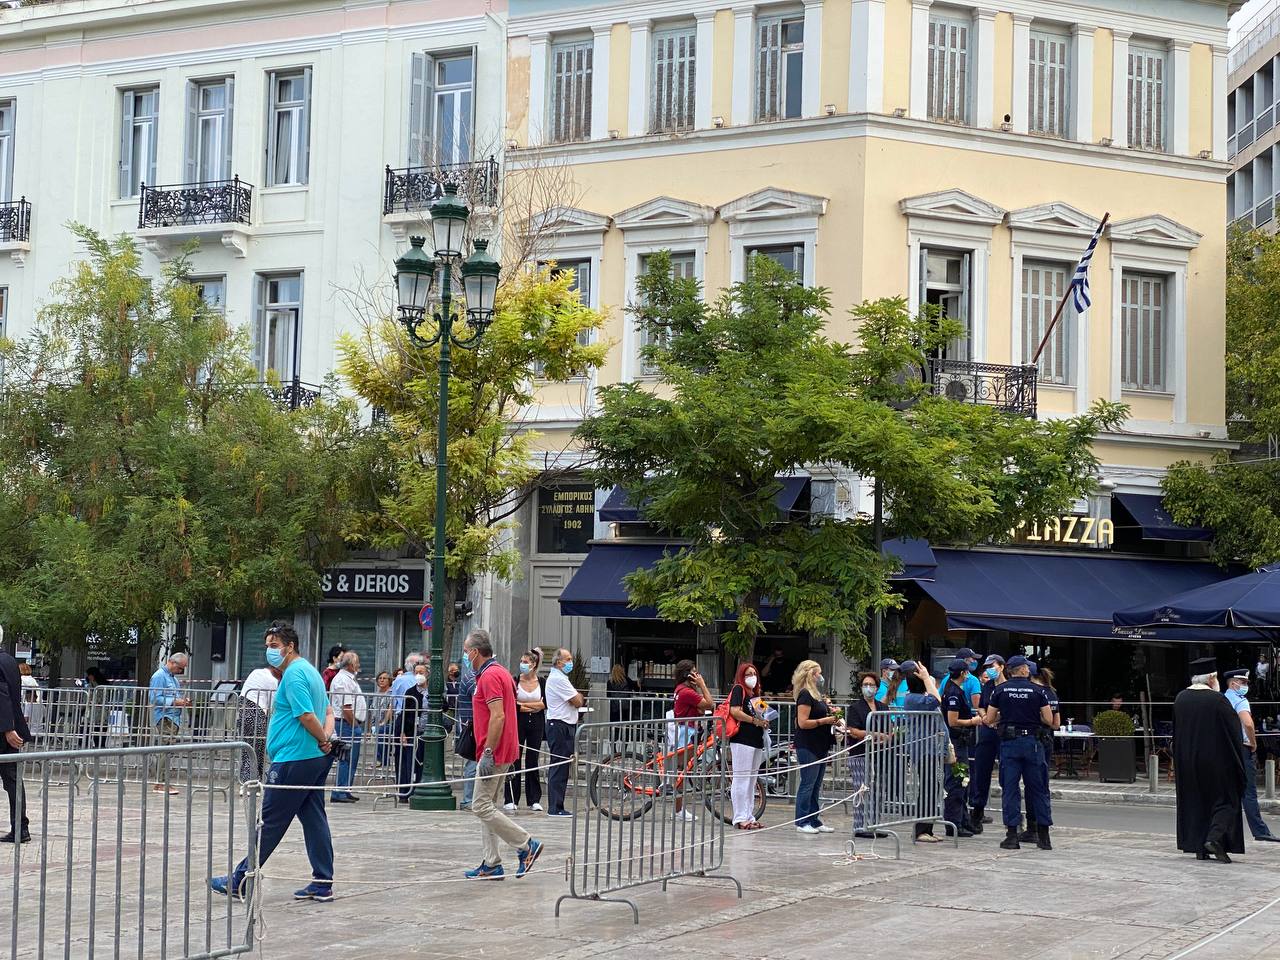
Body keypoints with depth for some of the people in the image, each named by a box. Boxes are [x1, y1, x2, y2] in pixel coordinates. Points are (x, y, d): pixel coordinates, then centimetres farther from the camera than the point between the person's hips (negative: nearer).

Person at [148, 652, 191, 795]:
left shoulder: (173, 677, 22)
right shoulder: (159, 676, -8)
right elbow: (155, 698, -16)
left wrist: (183, 701, 12)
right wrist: (174, 702, -19)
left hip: (173, 720, 9)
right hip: (163, 719, -9)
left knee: (165, 752, 9)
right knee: (162, 751, -10)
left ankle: (163, 782, 10)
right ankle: (161, 783, -11)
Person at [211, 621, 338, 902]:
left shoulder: (294, 674, -14)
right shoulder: (310, 671, 18)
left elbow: (307, 716, -21)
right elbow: (328, 711, 22)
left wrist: (323, 741, -8)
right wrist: (328, 737, 6)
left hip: (294, 760, -10)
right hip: (316, 760, 10)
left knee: (269, 823, -3)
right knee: (314, 818, 9)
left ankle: (240, 881, 4)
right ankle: (323, 883, 8)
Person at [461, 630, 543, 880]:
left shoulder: (489, 676, -16)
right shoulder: (500, 672, 16)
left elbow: (498, 716, -24)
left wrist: (488, 753, -23)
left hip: (494, 753, -10)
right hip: (503, 752, 10)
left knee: (482, 807, -7)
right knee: (487, 807, 11)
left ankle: (526, 845, -3)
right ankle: (491, 865, 11)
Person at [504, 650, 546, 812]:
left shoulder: (542, 683, 3)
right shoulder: (515, 681, -1)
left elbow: (546, 704, -6)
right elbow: (512, 705, -9)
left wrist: (523, 704, -10)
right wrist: (535, 706, -10)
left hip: (536, 725, 1)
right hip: (518, 723, -1)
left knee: (533, 761, 5)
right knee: (514, 760, -1)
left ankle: (534, 800, 10)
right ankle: (511, 800, 3)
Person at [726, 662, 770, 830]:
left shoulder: (755, 694, 22)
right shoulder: (739, 689, -4)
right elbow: (735, 711, -16)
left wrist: (763, 722, 12)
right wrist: (754, 720, -14)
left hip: (756, 740, 10)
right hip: (742, 740, -10)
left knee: (751, 781, 11)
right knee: (741, 779, -8)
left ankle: (750, 817, 16)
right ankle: (740, 818, -7)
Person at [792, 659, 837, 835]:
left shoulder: (816, 695, 17)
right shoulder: (805, 695, -13)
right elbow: (803, 723, -20)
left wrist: (831, 717, 9)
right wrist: (824, 720, -18)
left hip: (820, 747, 10)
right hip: (808, 747, -10)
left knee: (815, 787, 12)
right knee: (807, 784, -5)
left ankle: (814, 821, 17)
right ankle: (802, 822, -1)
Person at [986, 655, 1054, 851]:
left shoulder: (1000, 690, 0)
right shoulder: (1037, 691, -1)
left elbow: (989, 719, 3)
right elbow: (1049, 720, -1)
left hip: (1009, 742, 0)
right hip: (1031, 742, 0)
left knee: (1010, 788, 3)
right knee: (1037, 788, 9)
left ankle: (1012, 835, -1)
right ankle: (1043, 834, 11)